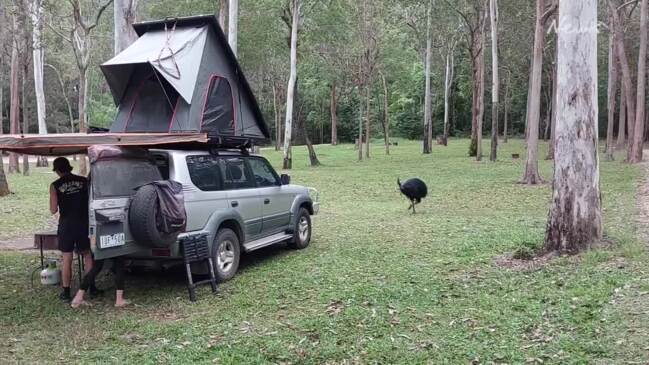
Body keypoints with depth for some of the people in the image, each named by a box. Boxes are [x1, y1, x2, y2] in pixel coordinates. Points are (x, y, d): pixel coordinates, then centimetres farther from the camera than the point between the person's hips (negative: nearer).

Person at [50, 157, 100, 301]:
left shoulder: (55, 186, -6)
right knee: (87, 255, 14)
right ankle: (92, 288, 16)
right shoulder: (84, 181, -1)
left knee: (67, 259, 6)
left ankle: (66, 292, 11)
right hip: (83, 223, 2)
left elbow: (53, 210, -6)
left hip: (66, 224, -2)